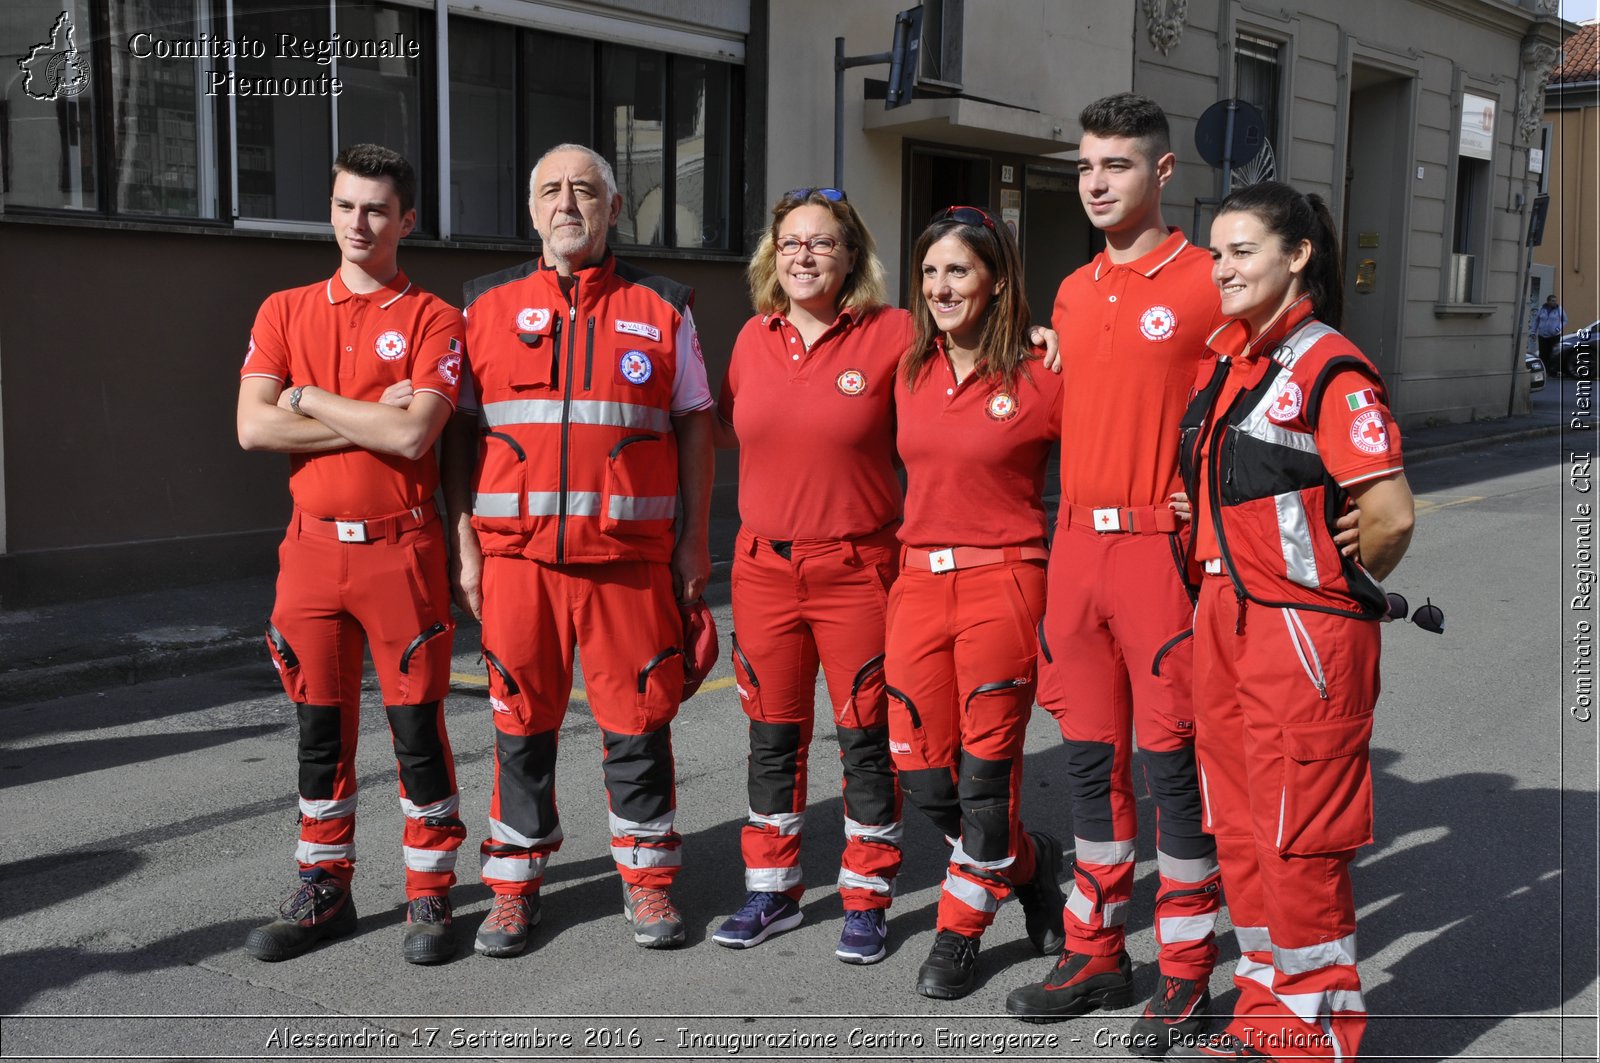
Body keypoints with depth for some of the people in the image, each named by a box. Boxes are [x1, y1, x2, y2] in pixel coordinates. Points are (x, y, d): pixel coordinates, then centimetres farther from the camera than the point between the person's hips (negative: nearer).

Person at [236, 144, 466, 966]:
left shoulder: (432, 319, -1)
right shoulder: (285, 312, 10)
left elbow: (413, 435, -16)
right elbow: (254, 427, -3)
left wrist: (309, 398, -6)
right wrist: (369, 420, -8)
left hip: (402, 550, -3)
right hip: (312, 548, 4)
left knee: (418, 730, 2)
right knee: (320, 730, 12)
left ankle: (429, 898, 16)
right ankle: (322, 892, 26)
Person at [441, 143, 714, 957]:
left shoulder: (661, 309, 8)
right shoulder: (488, 305, 10)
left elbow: (694, 426, 8)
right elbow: (459, 430, 9)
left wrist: (694, 540, 2)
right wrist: (463, 543, 2)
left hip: (631, 555, -1)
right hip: (516, 554, 1)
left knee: (638, 718, 5)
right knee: (521, 721, 8)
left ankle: (646, 877, 21)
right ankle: (513, 886, 22)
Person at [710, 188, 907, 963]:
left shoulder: (892, 335, -6)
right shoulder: (754, 338, 7)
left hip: (858, 568, -4)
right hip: (764, 564, 4)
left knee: (866, 737, 5)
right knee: (772, 735, 13)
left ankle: (866, 900, 20)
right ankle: (772, 891, 28)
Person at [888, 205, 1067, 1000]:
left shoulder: (1039, 377, -5)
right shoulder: (909, 368, 9)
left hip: (1003, 583, -5)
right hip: (918, 581, 5)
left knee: (985, 773, 0)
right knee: (921, 771, 5)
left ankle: (961, 928, 23)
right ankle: (1028, 862, 32)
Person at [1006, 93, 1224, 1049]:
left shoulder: (1207, 283, -5)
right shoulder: (1072, 293, 14)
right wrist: (1073, 528, 14)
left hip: (1164, 545, -6)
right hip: (1077, 540, 6)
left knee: (1173, 760, 1)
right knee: (1091, 756, 13)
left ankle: (1187, 974, 17)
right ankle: (1097, 954, 26)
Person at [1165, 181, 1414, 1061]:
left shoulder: (1330, 371, -13)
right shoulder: (1221, 361, 11)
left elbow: (1390, 515, -18)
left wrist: (1338, 590, -2)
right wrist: (1224, 581, 12)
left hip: (1304, 634, -8)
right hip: (1224, 621, 8)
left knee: (1296, 839, 1)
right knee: (1240, 827, 15)